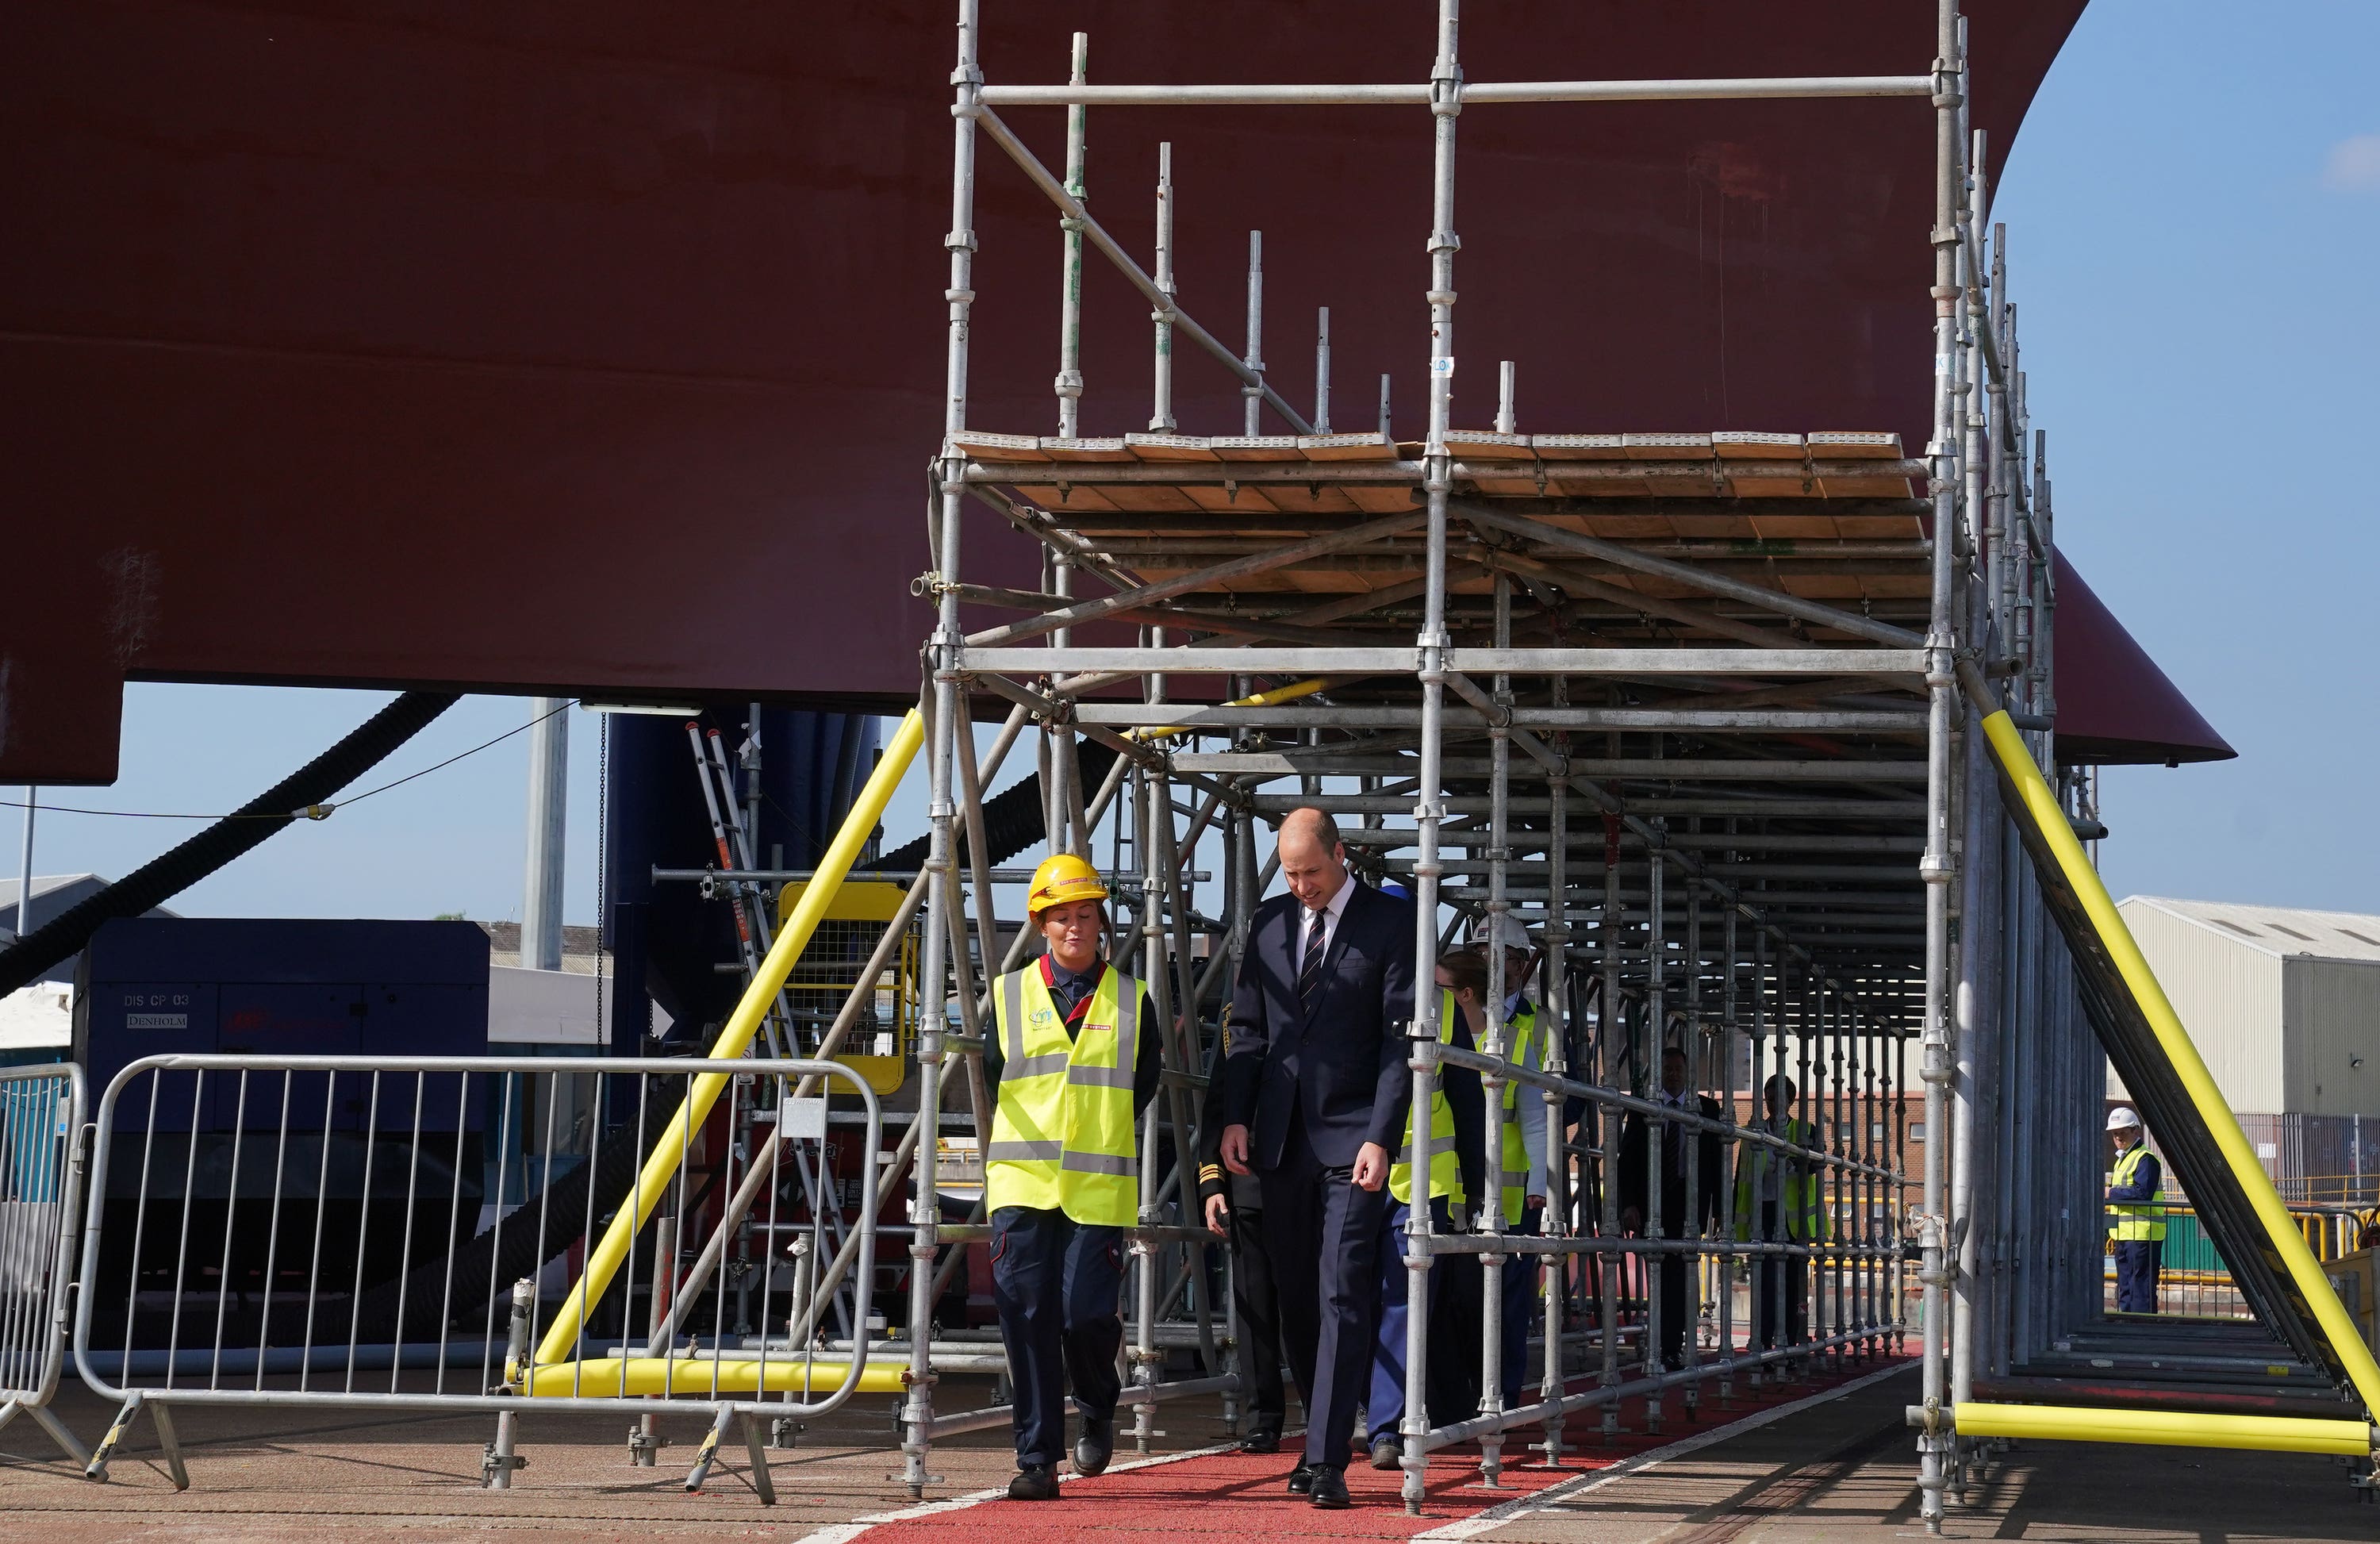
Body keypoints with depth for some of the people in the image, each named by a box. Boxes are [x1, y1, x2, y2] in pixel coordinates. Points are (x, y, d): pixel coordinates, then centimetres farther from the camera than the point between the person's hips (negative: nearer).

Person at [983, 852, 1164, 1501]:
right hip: (1022, 1180, 1)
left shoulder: (1130, 1001, 8)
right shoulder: (1009, 995, 8)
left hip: (1099, 1185, -1)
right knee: (1027, 1315, -6)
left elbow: (1142, 1086, 17)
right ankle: (1038, 1459, -1)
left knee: (1086, 1313, -9)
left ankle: (1098, 1411, 24)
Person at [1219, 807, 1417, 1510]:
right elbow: (1248, 1028, 15)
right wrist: (1236, 1117, 4)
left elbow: (1401, 1037, -7)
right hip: (1283, 1139, 5)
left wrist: (1380, 1138, -14)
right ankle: (1319, 1439, 23)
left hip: (1353, 1137, -5)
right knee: (1296, 1300, 10)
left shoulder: (1390, 922, -3)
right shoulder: (1268, 923, 11)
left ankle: (1327, 1462, -13)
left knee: (1343, 1297, -11)